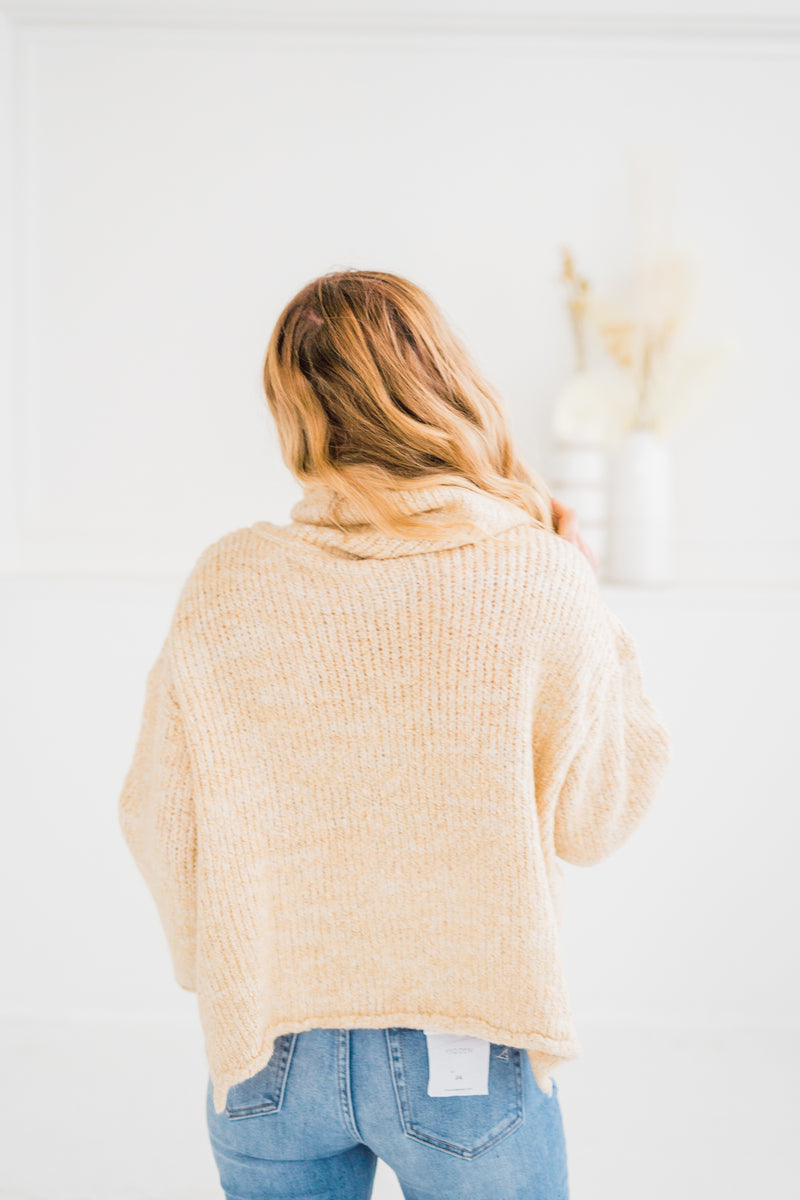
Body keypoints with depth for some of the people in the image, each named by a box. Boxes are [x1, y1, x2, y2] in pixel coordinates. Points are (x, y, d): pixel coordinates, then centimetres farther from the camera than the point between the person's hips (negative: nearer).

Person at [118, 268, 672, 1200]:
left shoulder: (224, 584, -9)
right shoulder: (538, 579, -15)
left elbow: (158, 818, 1)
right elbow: (591, 819, -5)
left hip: (269, 1052, 2)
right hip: (465, 1058, -1)